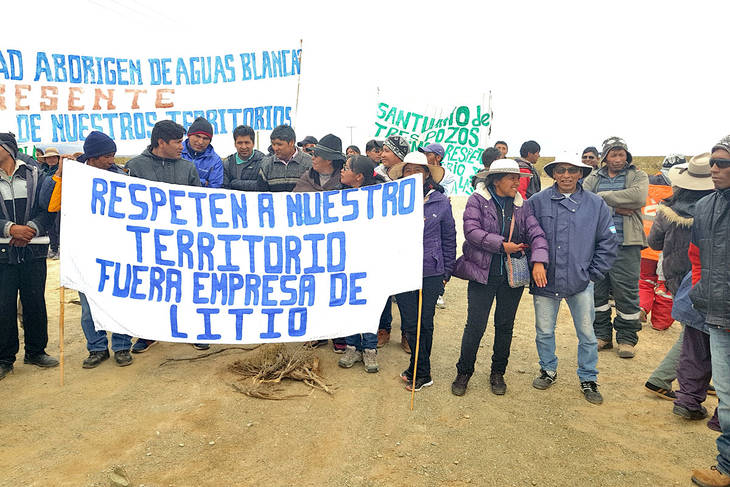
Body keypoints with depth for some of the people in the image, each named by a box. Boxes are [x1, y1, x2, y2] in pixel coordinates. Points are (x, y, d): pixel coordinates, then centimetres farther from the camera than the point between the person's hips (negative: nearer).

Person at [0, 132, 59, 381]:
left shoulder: (34, 176, 7)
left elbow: (49, 209, 2)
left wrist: (31, 229, -13)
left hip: (33, 251, 0)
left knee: (35, 303, 7)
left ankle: (35, 351, 22)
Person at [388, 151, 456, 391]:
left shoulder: (441, 202, 2)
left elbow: (449, 239, 8)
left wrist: (447, 272, 7)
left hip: (432, 272, 0)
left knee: (426, 323, 7)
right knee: (410, 324, 4)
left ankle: (417, 370, 25)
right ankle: (423, 372, 22)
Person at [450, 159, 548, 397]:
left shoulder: (522, 205, 8)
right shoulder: (477, 200, -4)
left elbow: (536, 233, 0)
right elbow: (471, 230, -16)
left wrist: (538, 261, -16)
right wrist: (502, 245, -17)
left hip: (512, 276, 4)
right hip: (483, 273, -4)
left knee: (505, 326, 12)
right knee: (475, 326, -1)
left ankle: (498, 373, 30)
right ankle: (463, 372, 19)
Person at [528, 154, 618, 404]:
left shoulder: (596, 204, 2)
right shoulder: (538, 202, -2)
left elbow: (608, 242, 6)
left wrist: (593, 273, 1)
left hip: (581, 283, 0)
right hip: (545, 281, 0)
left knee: (587, 334, 7)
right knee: (544, 331, 12)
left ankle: (588, 379, 25)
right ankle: (548, 370, 33)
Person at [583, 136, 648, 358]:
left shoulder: (638, 176, 8)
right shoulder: (593, 178, 14)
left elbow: (638, 196, -15)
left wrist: (603, 196, -10)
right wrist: (615, 207, -12)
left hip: (625, 244, -3)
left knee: (627, 292, -1)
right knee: (597, 289, 8)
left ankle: (627, 338, 14)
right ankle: (602, 334, 22)